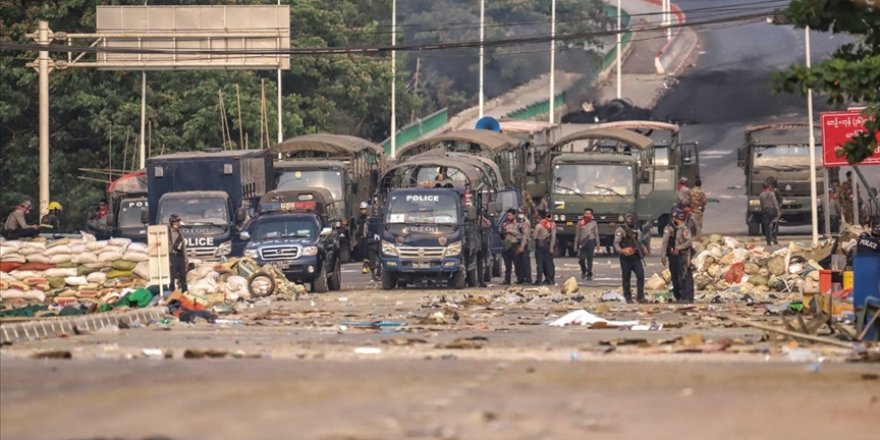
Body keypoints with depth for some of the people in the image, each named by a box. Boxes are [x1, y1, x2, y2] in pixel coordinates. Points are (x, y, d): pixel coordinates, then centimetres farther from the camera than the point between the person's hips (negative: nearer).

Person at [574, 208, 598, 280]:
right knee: (581, 259, -7)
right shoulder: (580, 223, 9)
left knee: (589, 260, 0)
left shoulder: (593, 223, 7)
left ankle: (589, 275, 11)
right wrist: (576, 245, 9)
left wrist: (598, 244, 1)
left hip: (591, 242, -1)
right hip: (582, 243, 1)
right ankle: (584, 271, 21)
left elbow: (596, 234, 8)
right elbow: (577, 235, 11)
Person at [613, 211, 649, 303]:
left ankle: (640, 296, -3)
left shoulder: (637, 230, 15)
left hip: (636, 257, 5)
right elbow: (616, 243, -13)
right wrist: (621, 251, -31)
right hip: (626, 258, -5)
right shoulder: (621, 230, -6)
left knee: (640, 275, -7)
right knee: (626, 278, 2)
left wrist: (644, 249, 8)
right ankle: (628, 297, 12)